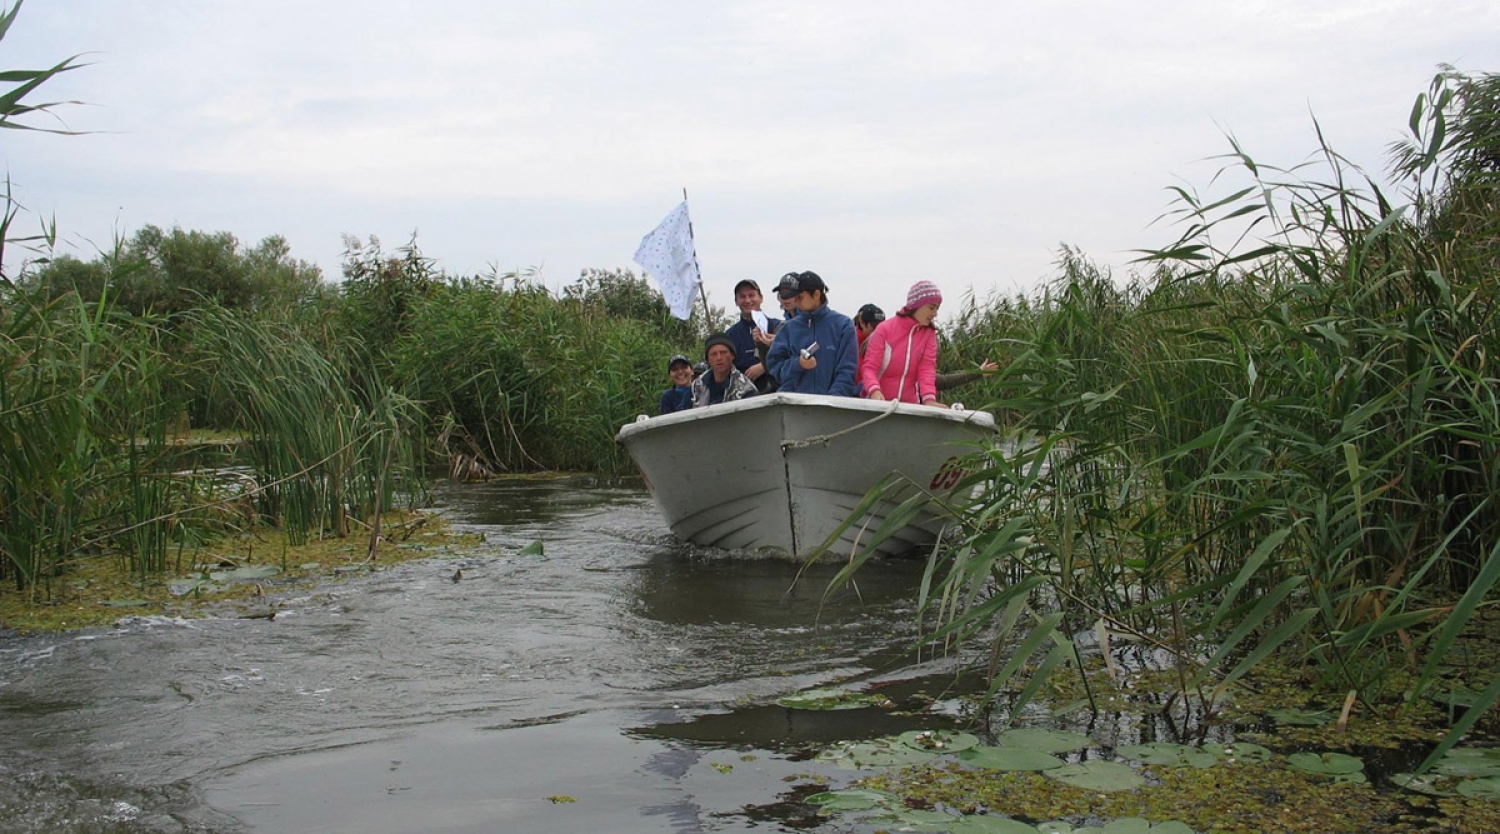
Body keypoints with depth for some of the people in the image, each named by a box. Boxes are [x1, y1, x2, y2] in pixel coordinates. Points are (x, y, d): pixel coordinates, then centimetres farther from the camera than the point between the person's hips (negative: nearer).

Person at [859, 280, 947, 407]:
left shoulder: (929, 334, 3)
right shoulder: (885, 329, -6)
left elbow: (927, 367, -7)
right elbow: (869, 367, -10)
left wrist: (929, 398, -25)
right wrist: (875, 390, -30)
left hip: (909, 405, 3)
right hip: (879, 402, -2)